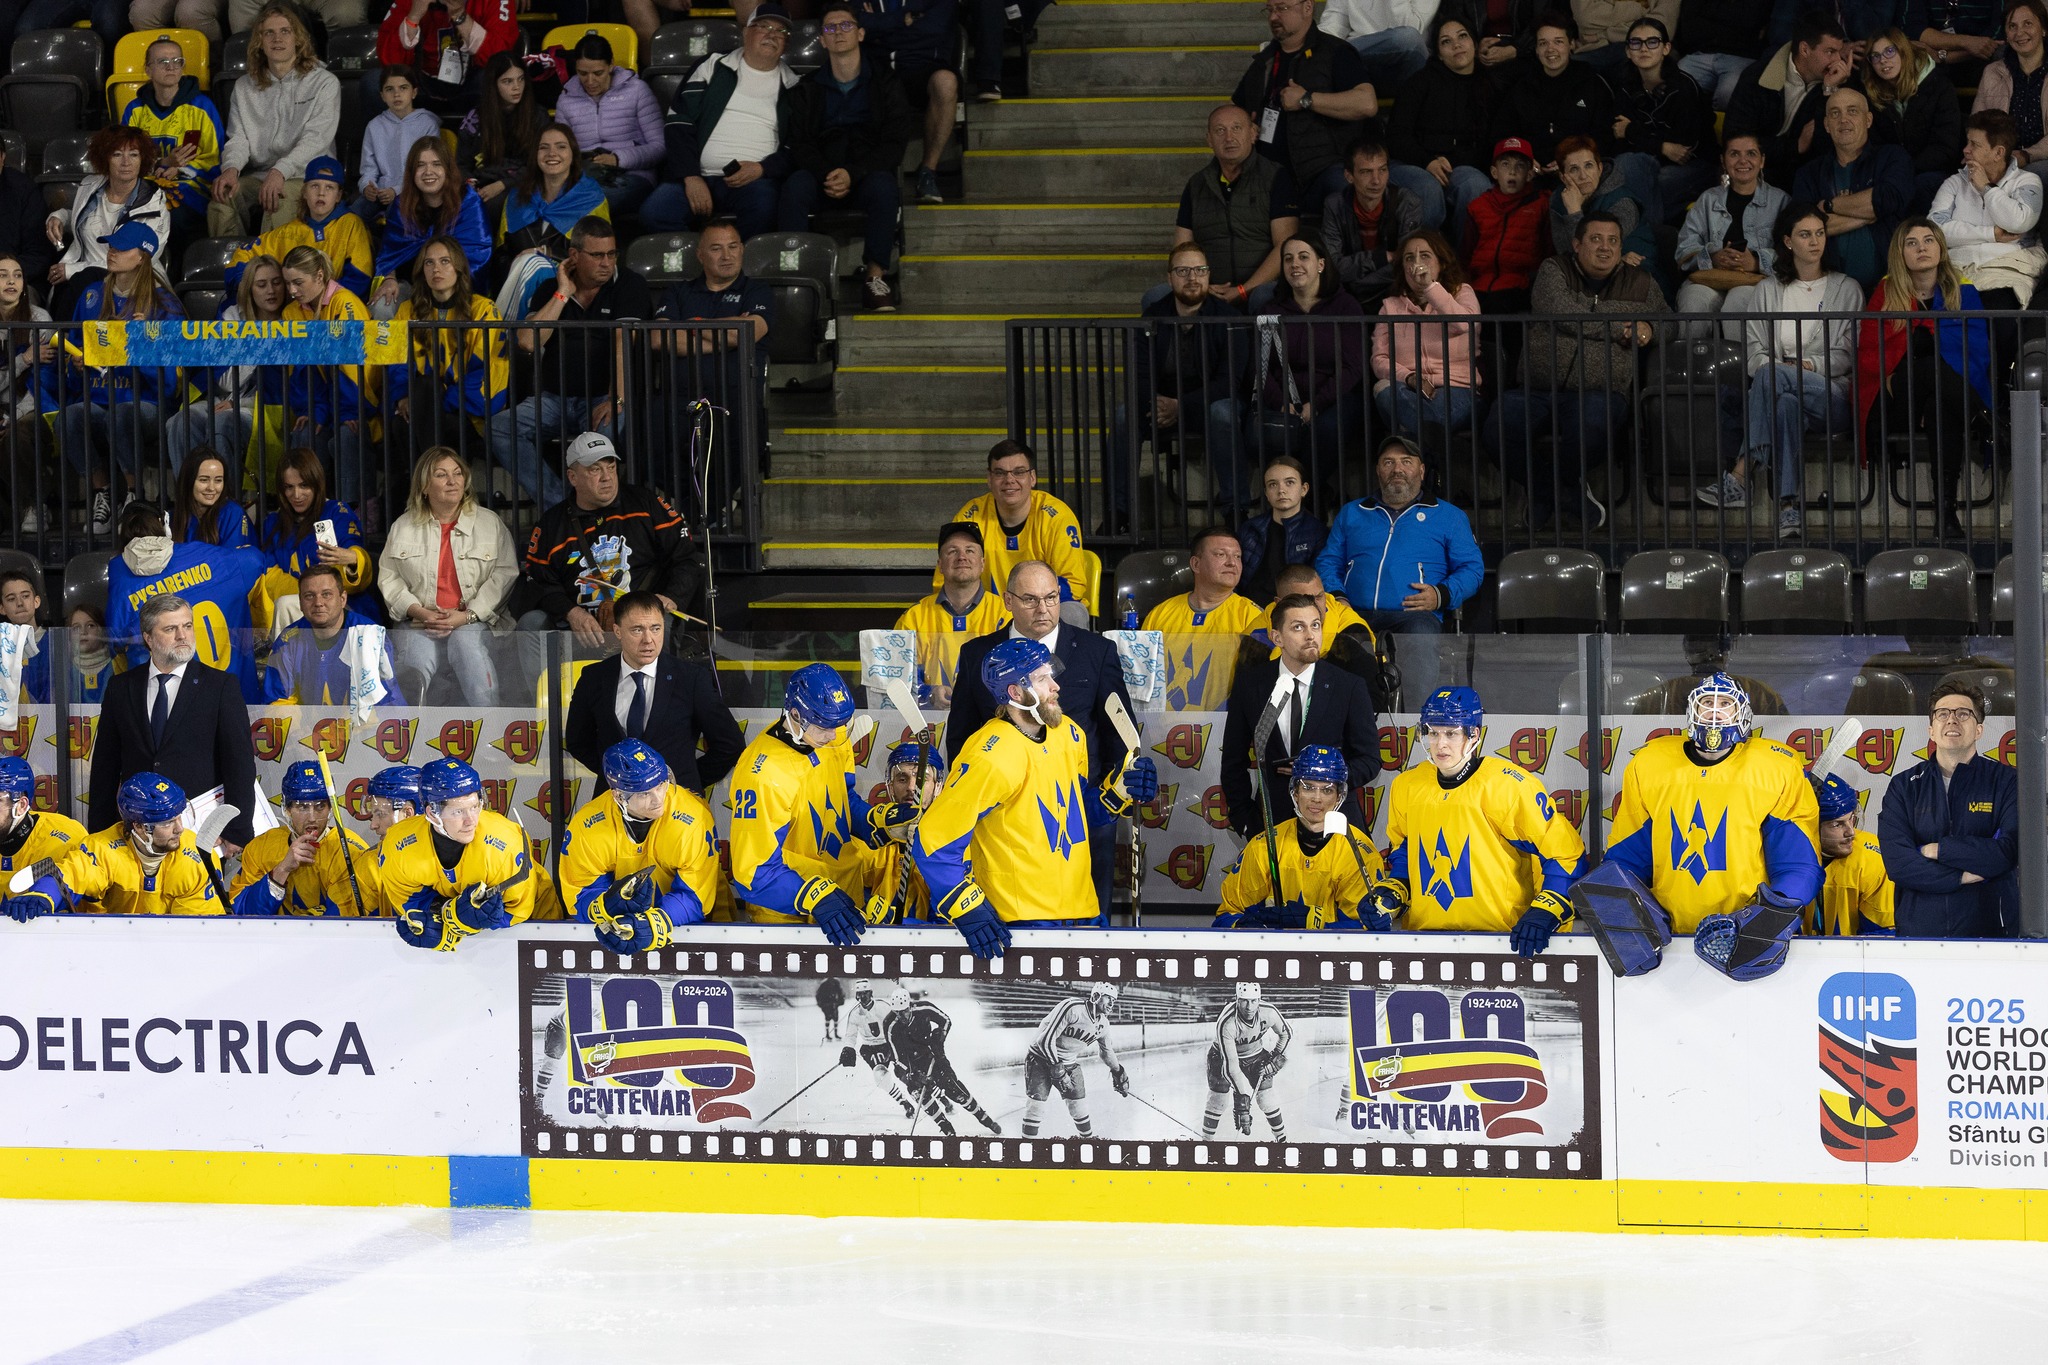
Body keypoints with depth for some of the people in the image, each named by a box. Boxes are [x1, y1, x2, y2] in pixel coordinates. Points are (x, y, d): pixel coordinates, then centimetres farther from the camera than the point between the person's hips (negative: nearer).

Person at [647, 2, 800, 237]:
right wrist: (691, 178, -7)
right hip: (699, 177, 1)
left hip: (756, 180, -1)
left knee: (762, 206, -37)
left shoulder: (792, 86, 14)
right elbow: (677, 123, 6)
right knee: (654, 212, -27)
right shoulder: (714, 69, 13)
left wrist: (761, 169, -9)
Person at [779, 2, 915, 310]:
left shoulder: (885, 83, 10)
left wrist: (853, 174, -16)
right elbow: (799, 144, 5)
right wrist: (826, 175, -17)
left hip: (867, 173, -1)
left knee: (883, 186, -36)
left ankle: (875, 276, -34)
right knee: (796, 185, -33)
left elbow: (895, 144, 0)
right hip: (821, 175, 1)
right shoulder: (807, 89, 16)